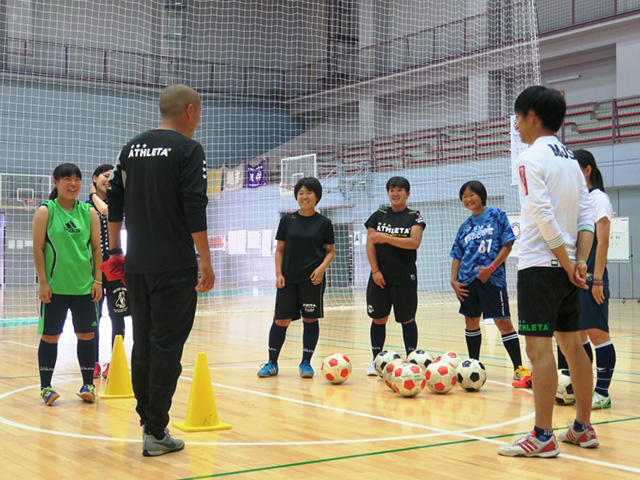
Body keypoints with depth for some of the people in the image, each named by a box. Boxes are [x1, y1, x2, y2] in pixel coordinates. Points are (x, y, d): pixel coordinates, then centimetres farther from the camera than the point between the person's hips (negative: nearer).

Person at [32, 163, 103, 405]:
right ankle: (46, 387, 14)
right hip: (55, 286, -3)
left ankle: (88, 385, 15)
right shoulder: (45, 211, -2)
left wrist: (97, 280, 3)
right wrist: (43, 283, -9)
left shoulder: (89, 212, 6)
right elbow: (38, 249, -4)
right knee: (50, 335, 4)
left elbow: (96, 248, 8)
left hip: (85, 286, 3)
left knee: (86, 334, 6)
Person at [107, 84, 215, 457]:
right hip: (174, 268, -7)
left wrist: (115, 249, 23)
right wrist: (206, 262, -11)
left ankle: (148, 422, 21)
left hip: (136, 267, 7)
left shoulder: (132, 148, 13)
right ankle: (156, 433, -1)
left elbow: (115, 201, 16)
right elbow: (195, 208, -14)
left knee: (143, 345, 14)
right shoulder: (188, 149, -6)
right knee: (167, 347, -3)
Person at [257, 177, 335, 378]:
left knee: (310, 319, 2)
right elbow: (280, 250, 9)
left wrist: (322, 267, -11)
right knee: (281, 320, 0)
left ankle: (306, 363, 14)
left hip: (313, 279, -1)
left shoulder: (324, 223, 2)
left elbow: (331, 251, 6)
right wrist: (278, 274, -1)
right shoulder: (287, 220, 6)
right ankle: (272, 363, 14)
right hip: (288, 279, 1)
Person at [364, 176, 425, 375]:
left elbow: (414, 242, -14)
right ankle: (376, 361, 15)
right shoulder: (378, 216, 8)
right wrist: (375, 271, -6)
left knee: (407, 319, 4)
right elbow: (370, 245, 3)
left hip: (405, 277, -2)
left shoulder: (414, 217, 2)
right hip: (380, 277, 2)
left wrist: (386, 238, -20)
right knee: (378, 319, 5)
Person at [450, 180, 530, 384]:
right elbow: (457, 256, 15)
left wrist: (491, 268, -14)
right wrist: (454, 280, 2)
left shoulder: (496, 215, 1)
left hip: (492, 277, -5)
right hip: (468, 279, 5)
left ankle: (519, 368, -3)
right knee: (471, 321, 11)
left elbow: (507, 245, -5)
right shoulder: (465, 226, 14)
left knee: (503, 322, -7)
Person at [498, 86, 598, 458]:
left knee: (540, 348, -7)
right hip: (568, 267, 8)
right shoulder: (572, 160, 14)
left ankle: (543, 438, -5)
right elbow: (587, 214, 9)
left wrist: (568, 264, -13)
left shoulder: (532, 158, -10)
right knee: (572, 345, 13)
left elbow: (545, 217, -18)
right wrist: (580, 262, 3)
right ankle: (583, 429, 21)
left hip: (540, 265, -8)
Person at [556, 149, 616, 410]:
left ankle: (602, 392, 0)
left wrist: (597, 279, -18)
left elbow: (602, 242, -12)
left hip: (590, 274, -8)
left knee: (596, 332, -5)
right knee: (578, 334, 10)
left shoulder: (598, 199, -6)